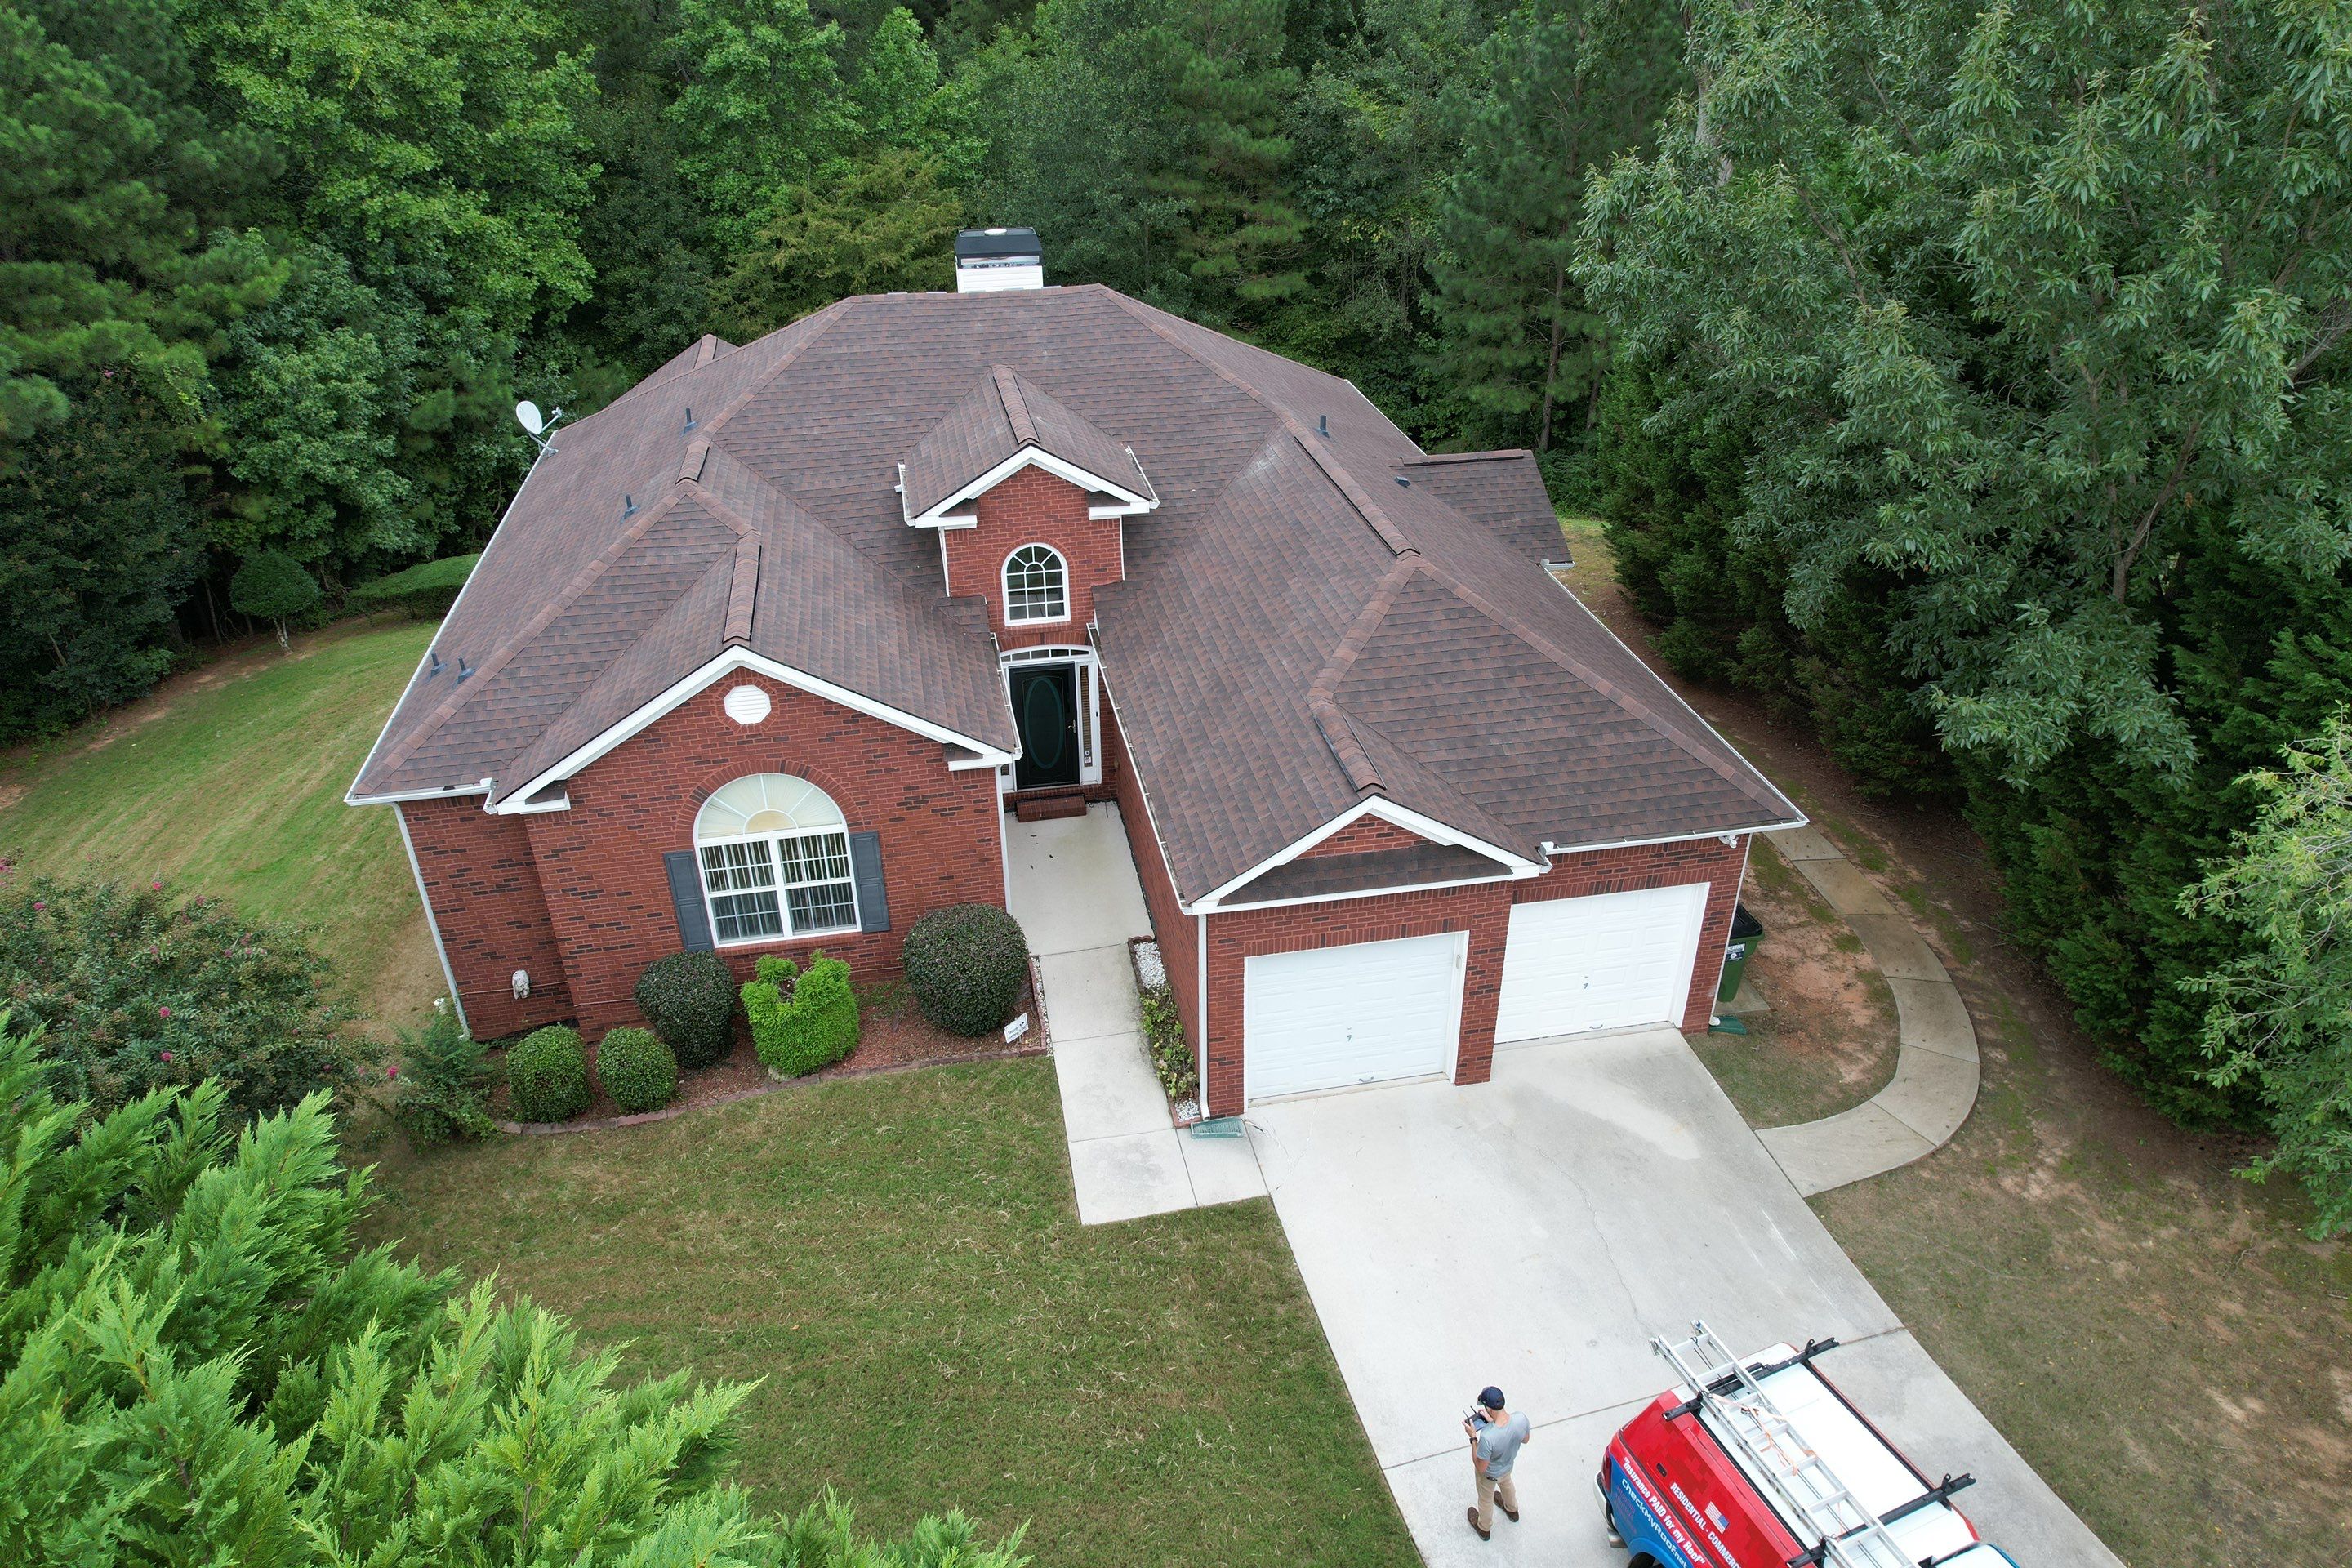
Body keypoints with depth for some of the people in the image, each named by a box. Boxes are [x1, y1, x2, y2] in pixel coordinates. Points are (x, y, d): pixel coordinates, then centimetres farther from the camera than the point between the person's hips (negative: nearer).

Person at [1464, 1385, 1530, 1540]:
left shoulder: (1487, 1436, -47)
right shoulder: (1521, 1419, -33)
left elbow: (1481, 1468, -29)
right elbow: (1525, 1440, -7)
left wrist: (1473, 1437, -25)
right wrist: (1494, 1421, -11)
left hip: (1489, 1474, -4)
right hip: (1508, 1465, 4)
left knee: (1486, 1500, 28)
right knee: (1506, 1484, 39)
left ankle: (1484, 1529, 57)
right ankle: (1512, 1510, 68)